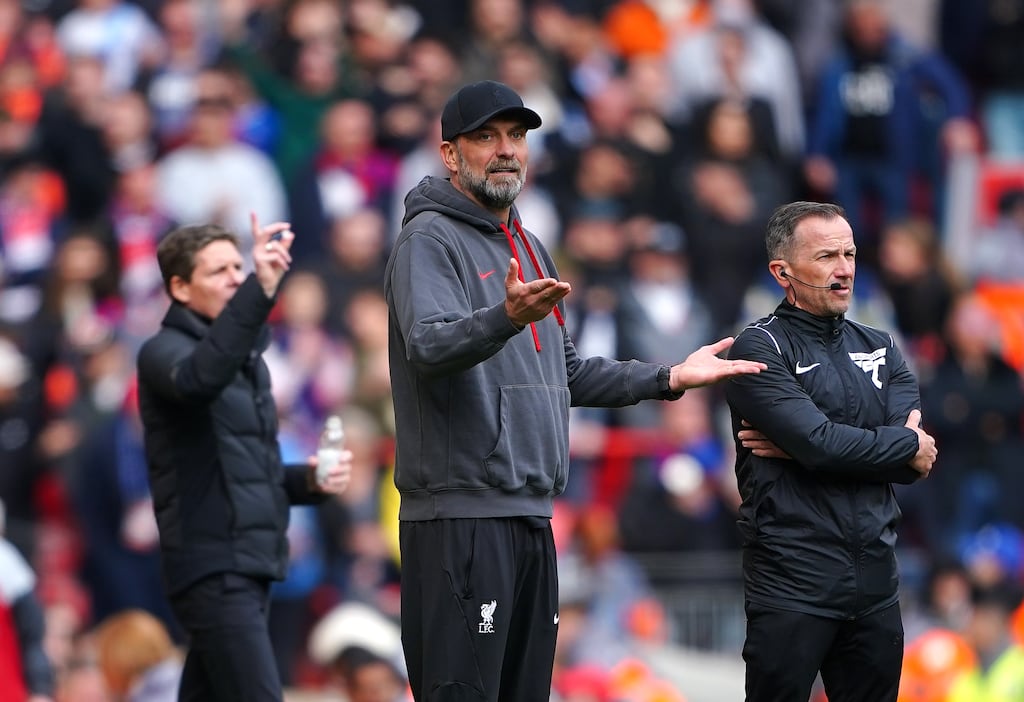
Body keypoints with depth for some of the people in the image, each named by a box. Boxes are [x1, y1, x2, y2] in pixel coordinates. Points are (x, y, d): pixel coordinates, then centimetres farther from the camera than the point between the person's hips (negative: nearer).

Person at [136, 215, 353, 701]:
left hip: (251, 565, 8)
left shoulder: (248, 360, 20)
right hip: (212, 568, -8)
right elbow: (199, 378, -32)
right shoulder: (166, 351, -6)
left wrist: (307, 481, 6)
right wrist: (261, 291, -41)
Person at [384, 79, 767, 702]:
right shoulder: (430, 240, -7)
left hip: (531, 512, 9)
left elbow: (563, 372, 30)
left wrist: (670, 379, 24)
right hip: (461, 516, -9)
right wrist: (507, 317, -43)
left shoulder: (529, 248, 22)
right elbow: (429, 347, -25)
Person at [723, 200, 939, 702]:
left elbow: (916, 461, -2)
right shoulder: (759, 350, -4)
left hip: (876, 580, 6)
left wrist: (807, 446, -12)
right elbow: (820, 444, -18)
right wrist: (907, 446, -3)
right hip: (793, 581, -5)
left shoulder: (880, 350, 13)